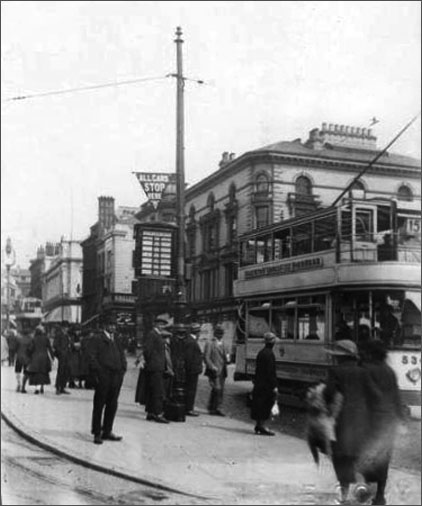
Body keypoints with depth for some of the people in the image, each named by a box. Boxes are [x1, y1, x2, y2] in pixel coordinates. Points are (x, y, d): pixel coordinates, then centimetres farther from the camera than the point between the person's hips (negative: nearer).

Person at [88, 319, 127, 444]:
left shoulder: (116, 340, 19)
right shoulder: (97, 339, -1)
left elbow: (122, 355, 21)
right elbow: (92, 357, -8)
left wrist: (123, 368, 7)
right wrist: (98, 372, -14)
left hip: (116, 376, 6)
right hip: (103, 376, -6)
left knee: (112, 405, 10)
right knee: (99, 405, 1)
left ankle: (107, 431, 20)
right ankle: (97, 433, 8)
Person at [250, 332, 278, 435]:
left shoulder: (261, 353, 13)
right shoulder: (269, 354, -15)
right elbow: (271, 371, -19)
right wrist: (274, 386, -17)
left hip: (259, 383, 9)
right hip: (266, 384, -9)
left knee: (259, 405, 13)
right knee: (266, 404, -4)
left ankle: (258, 425, 19)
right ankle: (261, 426, -3)